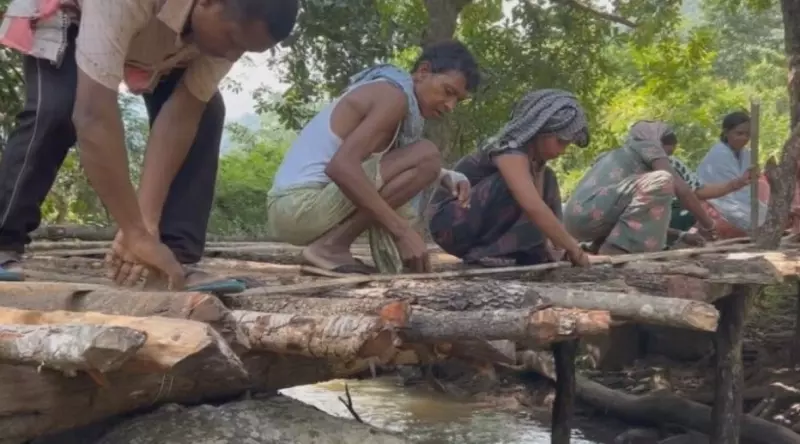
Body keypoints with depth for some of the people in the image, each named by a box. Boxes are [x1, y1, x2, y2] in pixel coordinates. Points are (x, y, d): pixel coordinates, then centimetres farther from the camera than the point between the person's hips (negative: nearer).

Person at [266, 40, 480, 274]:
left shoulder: (382, 92, 18)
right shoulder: (393, 95, -11)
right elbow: (341, 166, -26)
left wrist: (444, 176, 10)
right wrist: (403, 230, -25)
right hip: (301, 206, -10)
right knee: (426, 155, -14)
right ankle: (331, 246, -14)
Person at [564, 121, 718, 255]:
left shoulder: (615, 154, 32)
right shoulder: (647, 146, 8)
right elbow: (680, 187, -2)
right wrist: (708, 225, 7)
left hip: (577, 218, 9)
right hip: (591, 213, -9)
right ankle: (616, 249, -15)